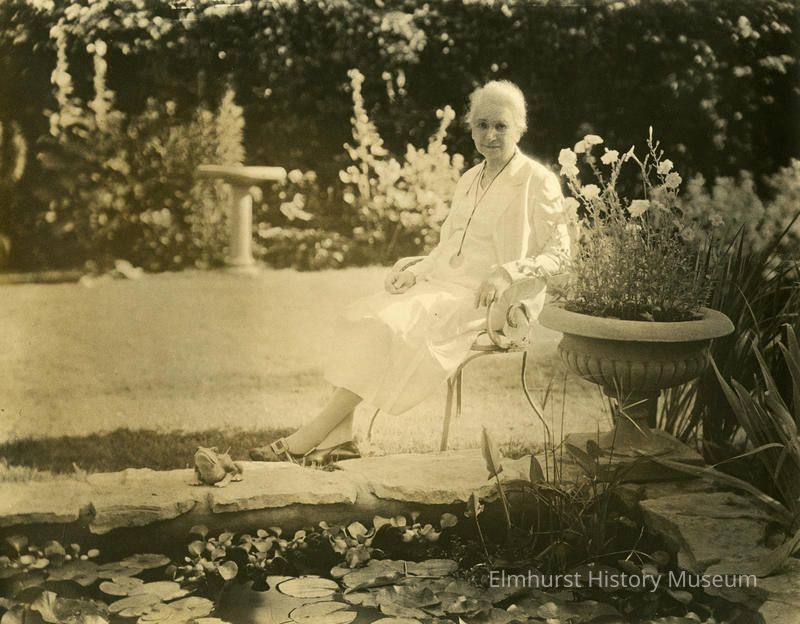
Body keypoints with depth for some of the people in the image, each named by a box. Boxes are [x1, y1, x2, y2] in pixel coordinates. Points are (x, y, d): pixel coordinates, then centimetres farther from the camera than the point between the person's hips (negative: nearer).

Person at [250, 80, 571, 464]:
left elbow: (558, 252, -3)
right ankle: (338, 438, -24)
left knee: (392, 326, -28)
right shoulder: (469, 180, 20)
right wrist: (415, 272, 4)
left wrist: (507, 273, -18)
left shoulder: (539, 182, -1)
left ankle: (310, 438, -26)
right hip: (442, 284, 7)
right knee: (363, 316, -20)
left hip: (483, 301, -7)